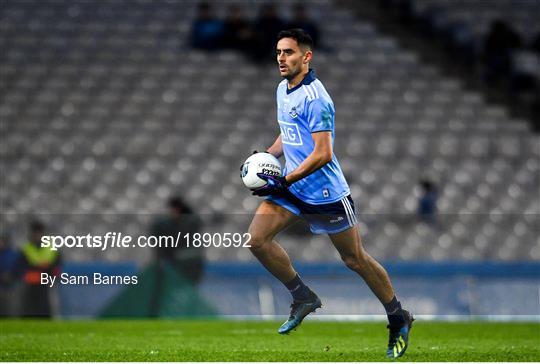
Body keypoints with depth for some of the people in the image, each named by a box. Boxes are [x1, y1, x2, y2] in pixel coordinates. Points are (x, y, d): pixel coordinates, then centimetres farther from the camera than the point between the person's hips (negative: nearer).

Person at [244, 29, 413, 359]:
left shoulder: (314, 97, -21)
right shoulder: (283, 89, 8)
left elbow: (322, 154, -25)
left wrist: (283, 182, -25)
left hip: (325, 191, -8)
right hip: (291, 186, 8)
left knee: (356, 259, 2)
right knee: (257, 238, -9)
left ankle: (399, 320, 18)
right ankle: (304, 298, 7)